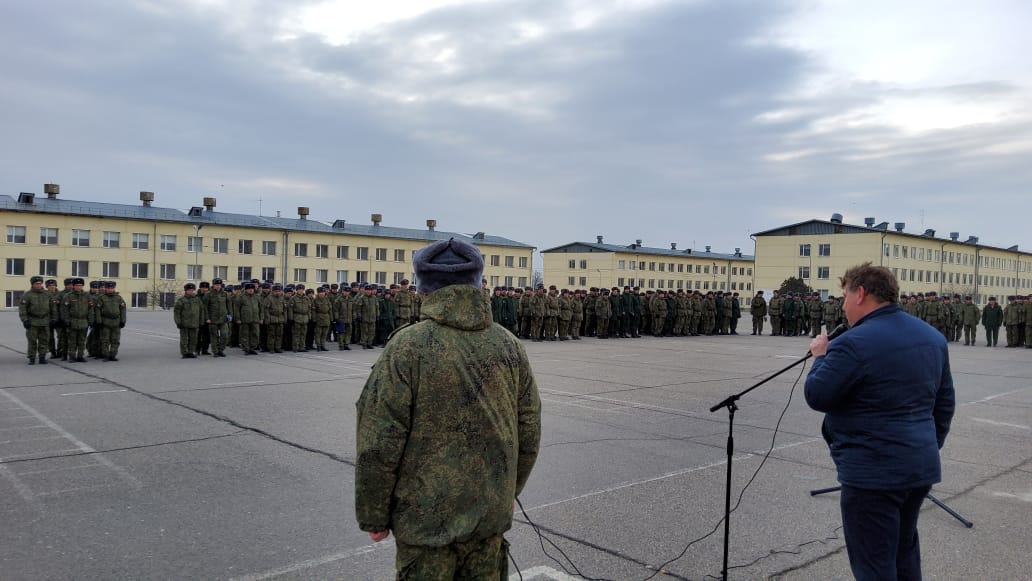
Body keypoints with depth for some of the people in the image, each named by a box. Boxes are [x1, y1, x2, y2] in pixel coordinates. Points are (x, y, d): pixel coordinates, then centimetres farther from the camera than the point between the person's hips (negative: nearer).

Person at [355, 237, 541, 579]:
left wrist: (373, 516, -2)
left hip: (427, 518, -4)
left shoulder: (407, 347, -15)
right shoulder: (509, 346, -1)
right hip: (492, 514, 4)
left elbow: (379, 445, -14)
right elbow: (529, 434, 6)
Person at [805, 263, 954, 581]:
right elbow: (945, 404, 14)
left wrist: (820, 357, 3)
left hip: (874, 472, -8)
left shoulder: (854, 344, -19)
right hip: (922, 466, 9)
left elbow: (816, 397, -13)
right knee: (904, 552, 24)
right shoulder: (934, 337, 8)